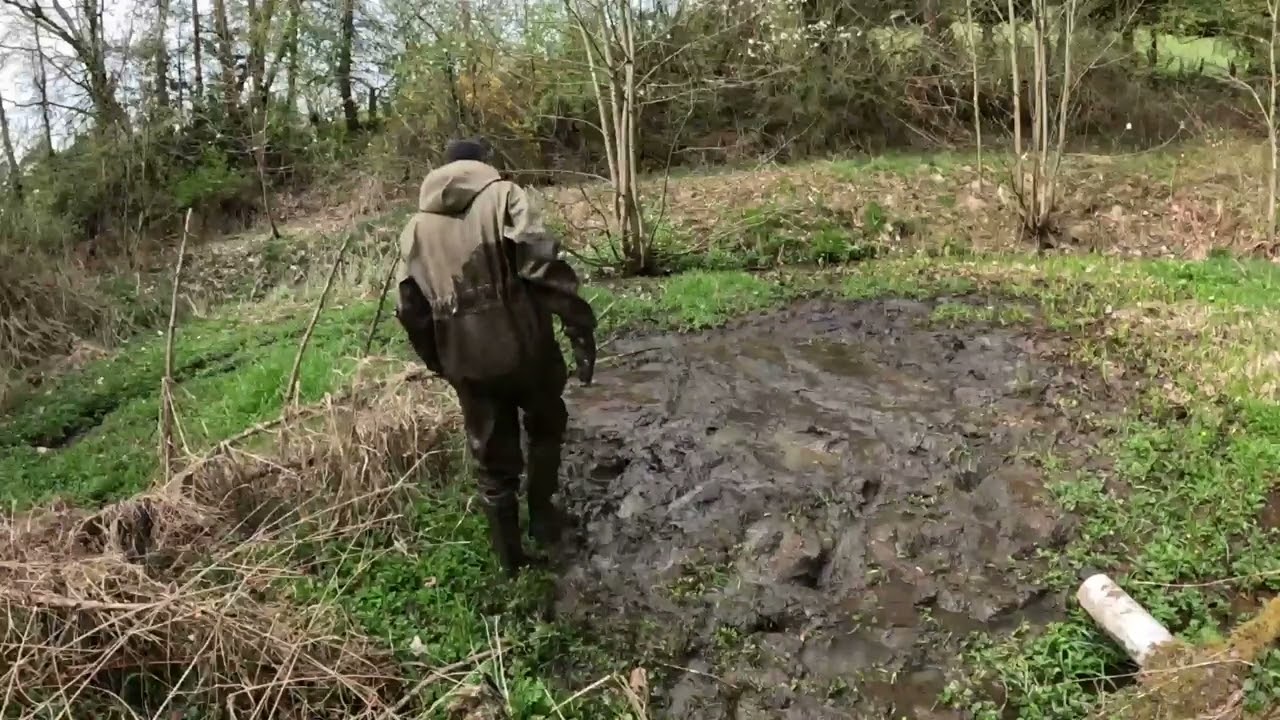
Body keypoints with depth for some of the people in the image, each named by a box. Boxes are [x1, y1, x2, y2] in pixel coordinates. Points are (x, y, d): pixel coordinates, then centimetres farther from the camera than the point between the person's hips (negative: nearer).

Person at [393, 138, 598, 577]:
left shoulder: (416, 227, 12)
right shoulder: (502, 196, -2)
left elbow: (411, 310, 11)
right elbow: (544, 266, -15)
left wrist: (438, 362, 21)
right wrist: (580, 330, -15)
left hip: (466, 363, 4)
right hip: (523, 346, -3)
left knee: (493, 461, 16)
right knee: (546, 427, 26)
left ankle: (509, 559, 25)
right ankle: (542, 516, 28)